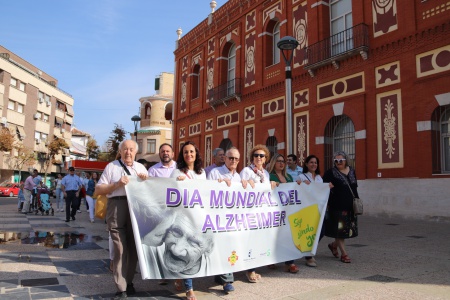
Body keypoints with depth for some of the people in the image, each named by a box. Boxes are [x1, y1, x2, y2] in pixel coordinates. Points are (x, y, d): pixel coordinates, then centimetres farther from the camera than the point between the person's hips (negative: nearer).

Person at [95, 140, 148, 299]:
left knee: (133, 247, 11)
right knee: (120, 248, -3)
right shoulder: (111, 166, 7)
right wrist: (117, 184, -12)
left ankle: (128, 281, 27)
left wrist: (145, 181, 1)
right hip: (117, 207, -4)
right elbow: (98, 190, 2)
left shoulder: (141, 167, 19)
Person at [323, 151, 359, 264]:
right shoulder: (330, 173, -6)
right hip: (337, 206, -6)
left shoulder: (352, 171, 11)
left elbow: (355, 188, 18)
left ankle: (333, 245, 32)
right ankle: (344, 254, 11)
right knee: (340, 229, 0)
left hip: (350, 206, 6)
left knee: (348, 229, 11)